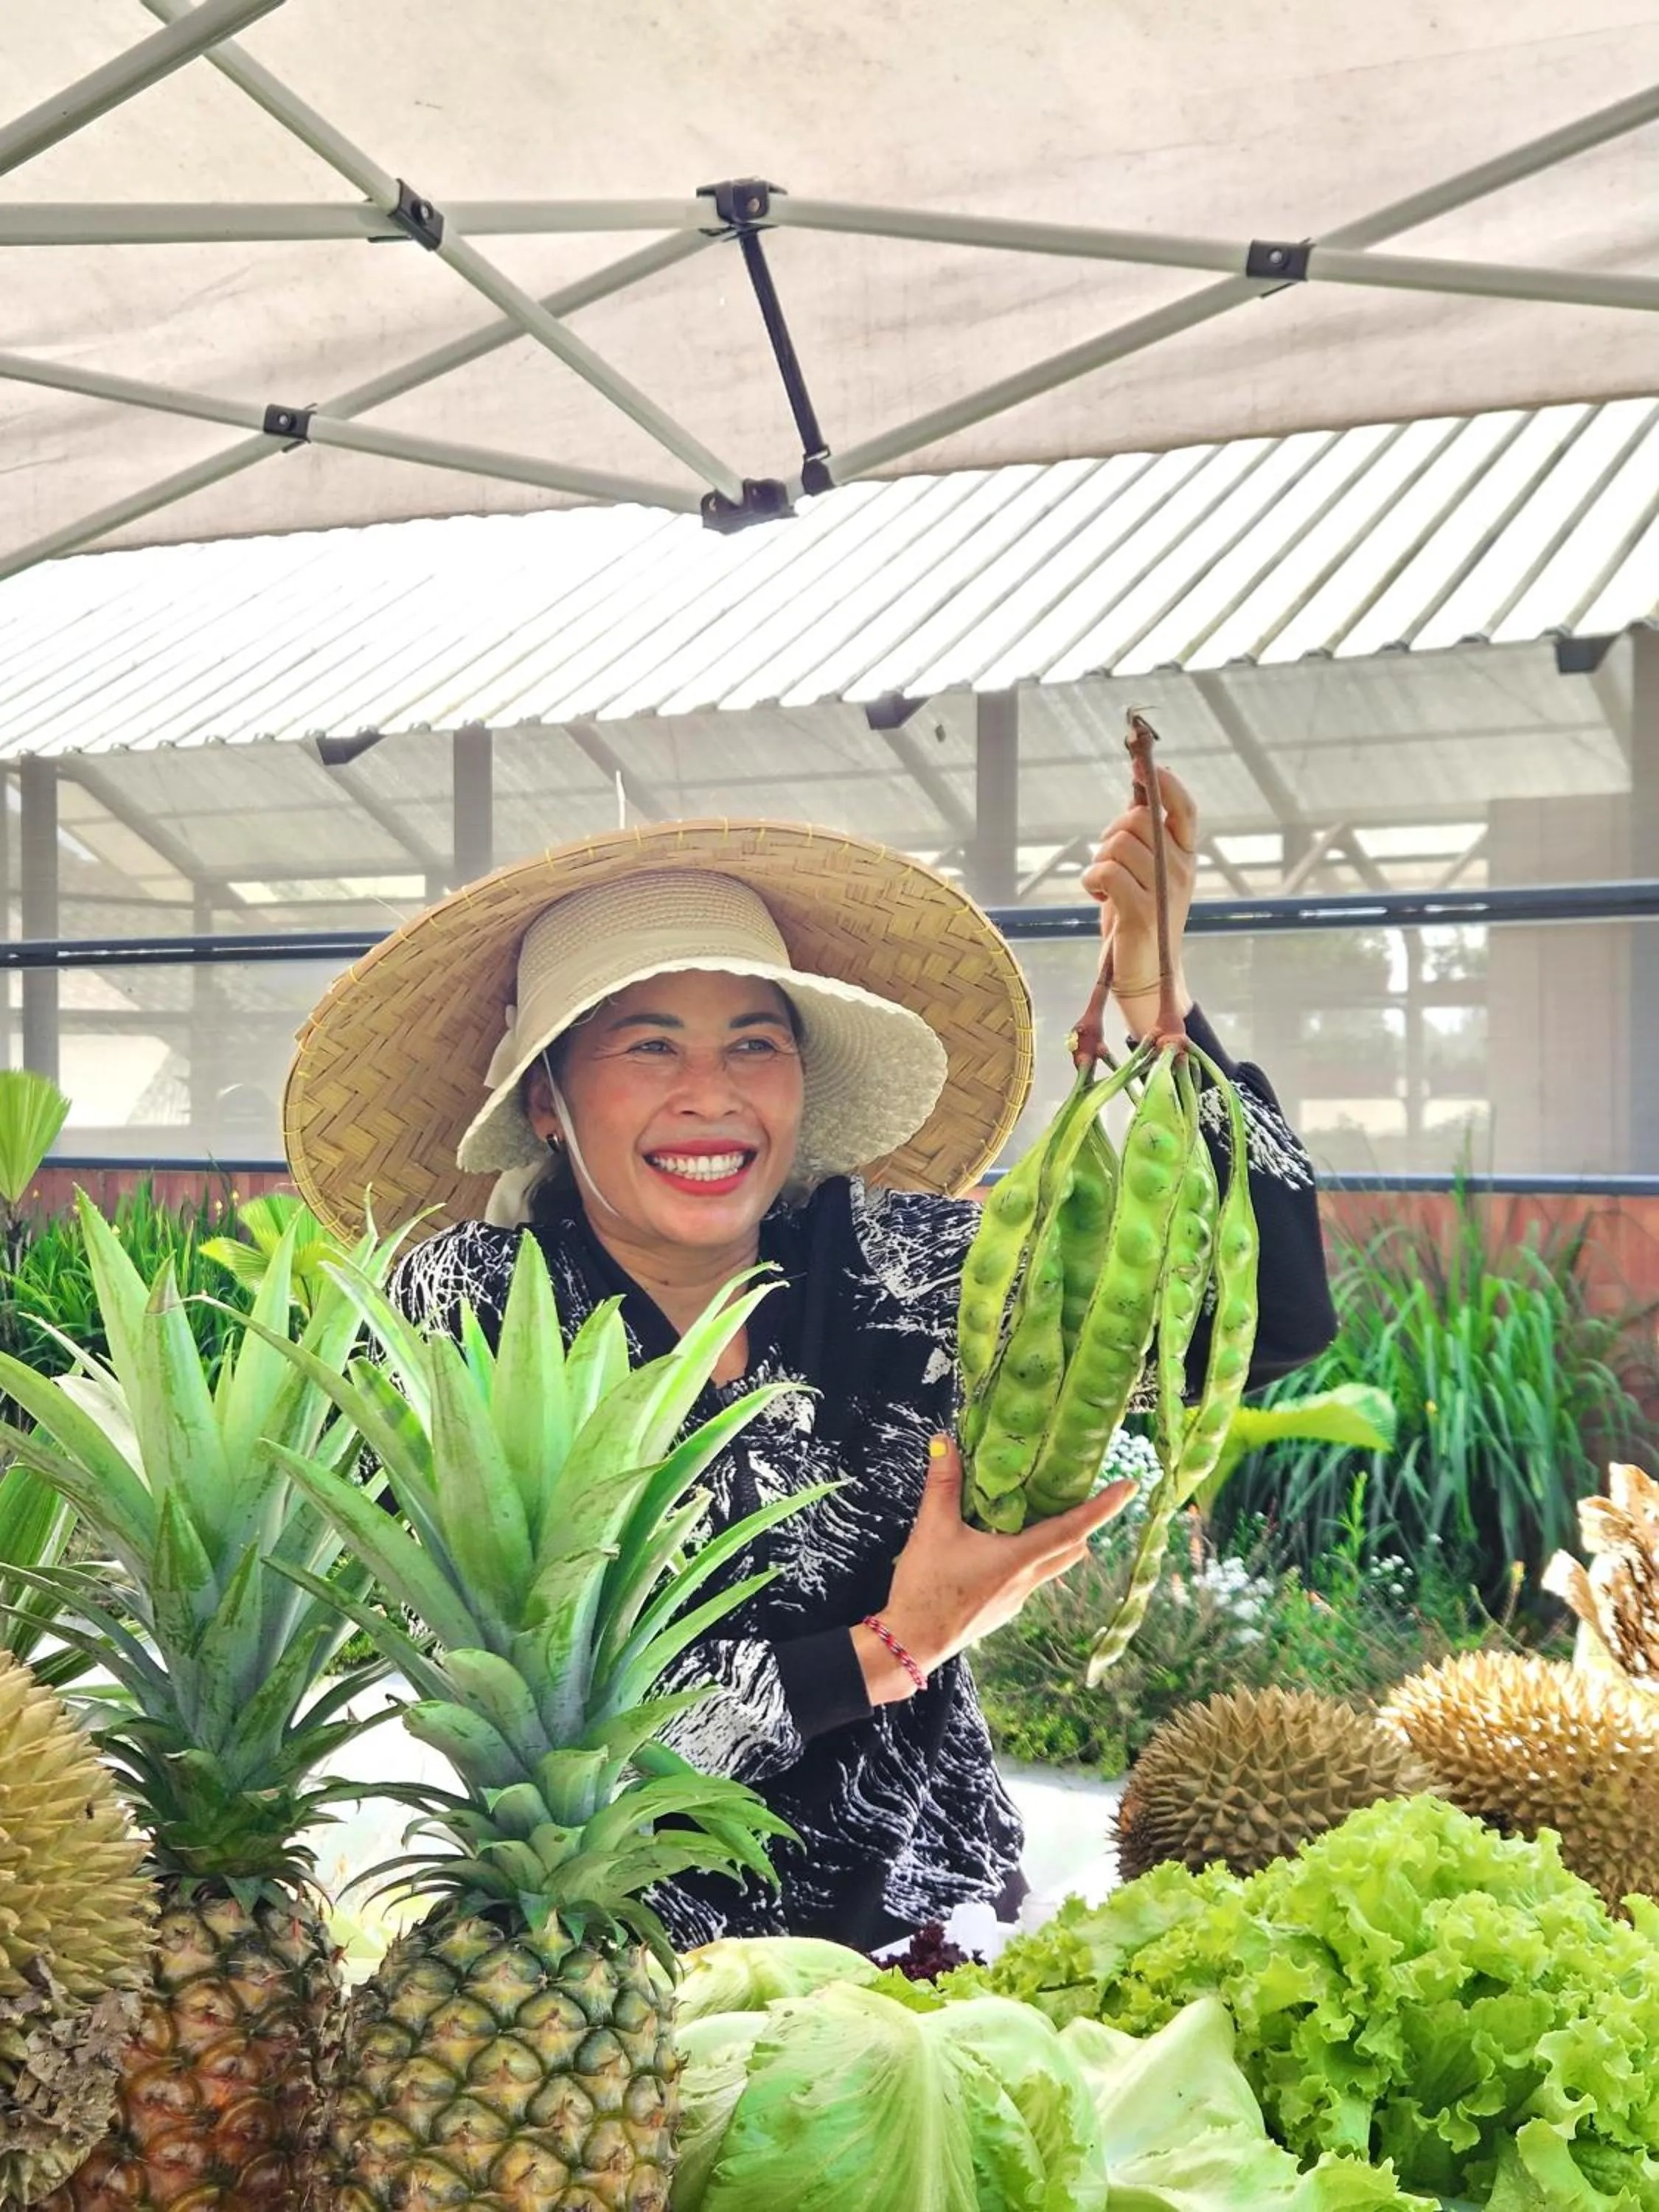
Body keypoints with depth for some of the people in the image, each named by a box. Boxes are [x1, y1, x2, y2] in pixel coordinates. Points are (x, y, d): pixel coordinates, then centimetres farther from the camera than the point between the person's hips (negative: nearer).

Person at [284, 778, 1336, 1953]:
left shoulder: (902, 1262, -3)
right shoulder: (464, 1309, -8)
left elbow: (1273, 1316, -7)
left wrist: (1154, 998, -15)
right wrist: (892, 1648, -15)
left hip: (930, 1932, 3)